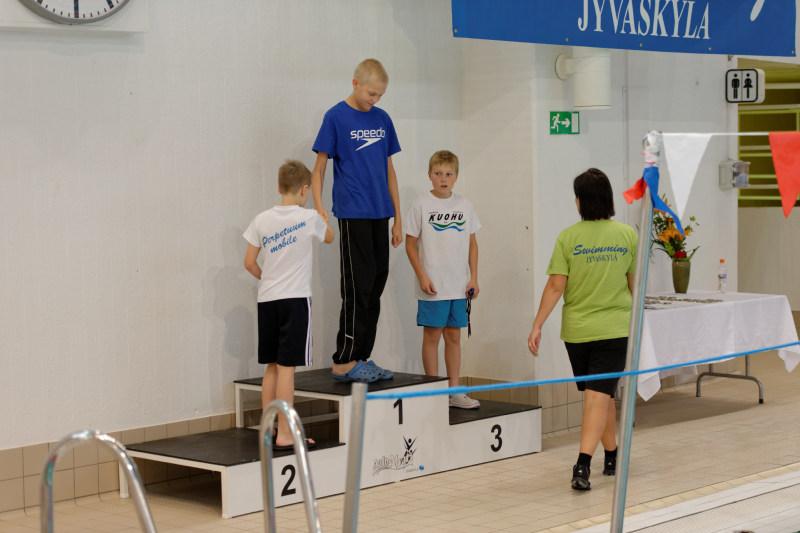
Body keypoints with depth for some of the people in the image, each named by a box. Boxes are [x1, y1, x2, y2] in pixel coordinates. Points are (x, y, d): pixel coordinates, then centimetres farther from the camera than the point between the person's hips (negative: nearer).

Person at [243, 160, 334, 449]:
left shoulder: (262, 220, 4)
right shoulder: (309, 218, -4)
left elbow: (249, 263, 6)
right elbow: (329, 237, 17)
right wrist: (323, 218, 38)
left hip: (267, 300, 5)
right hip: (295, 299, -4)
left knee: (272, 367, 13)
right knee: (286, 366, -6)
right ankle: (284, 434, -6)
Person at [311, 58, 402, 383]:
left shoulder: (382, 119, 11)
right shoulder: (336, 117, -4)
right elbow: (319, 167, -5)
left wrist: (398, 217, 13)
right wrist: (319, 209, -18)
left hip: (380, 215, 6)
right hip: (353, 215, -6)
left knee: (376, 286, 7)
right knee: (358, 288, -8)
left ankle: (361, 359, 14)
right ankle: (343, 362, -3)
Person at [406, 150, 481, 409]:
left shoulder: (464, 205, 6)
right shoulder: (422, 205, -4)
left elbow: (472, 244, 11)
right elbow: (411, 243, -3)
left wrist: (473, 278, 5)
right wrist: (422, 276, -10)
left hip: (459, 287, 4)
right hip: (432, 287, -4)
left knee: (454, 336, 10)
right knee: (432, 336, 3)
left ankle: (454, 391, 17)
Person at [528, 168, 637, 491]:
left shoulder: (569, 238, -6)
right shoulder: (627, 235, -2)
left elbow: (555, 287, -9)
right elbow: (634, 284, 7)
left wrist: (537, 326, -3)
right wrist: (635, 315, 25)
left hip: (577, 330, 1)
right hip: (615, 328, -1)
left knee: (599, 394, 18)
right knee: (599, 396, -5)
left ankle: (612, 456, 32)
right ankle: (583, 464, -20)